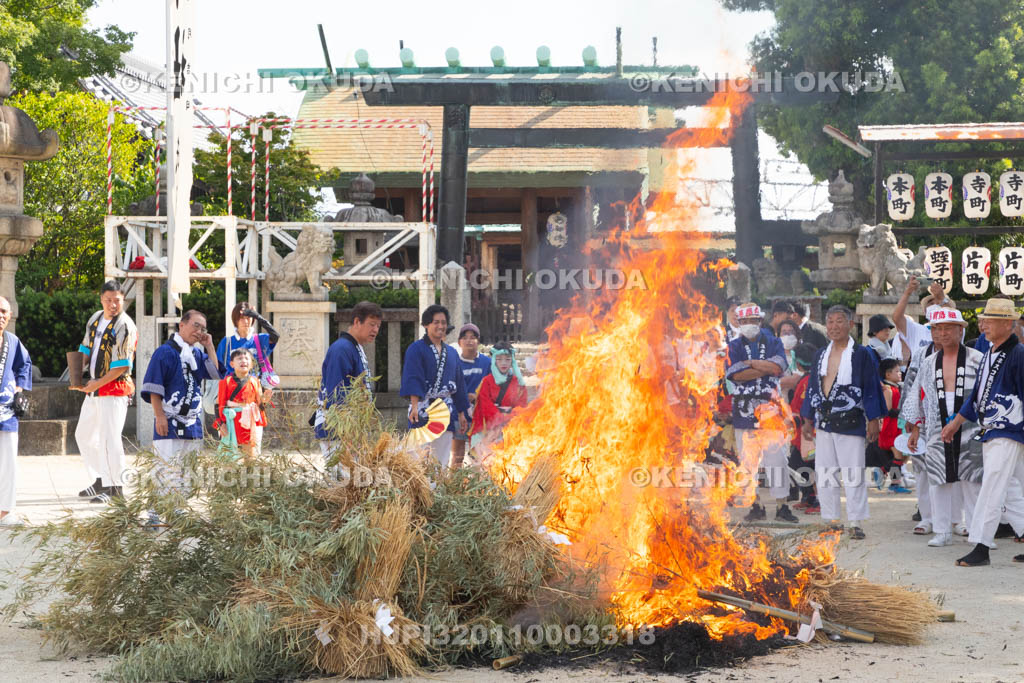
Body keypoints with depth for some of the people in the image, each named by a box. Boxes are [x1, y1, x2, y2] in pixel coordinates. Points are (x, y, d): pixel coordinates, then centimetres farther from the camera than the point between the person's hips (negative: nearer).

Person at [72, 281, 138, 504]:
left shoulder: (125, 327, -15)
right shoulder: (95, 319, 9)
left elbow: (122, 366, -17)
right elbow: (86, 348, 18)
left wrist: (98, 383, -17)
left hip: (115, 389, -9)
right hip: (93, 388, 9)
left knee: (109, 438, -11)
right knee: (84, 434, 16)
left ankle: (115, 487, -3)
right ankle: (101, 479, 26)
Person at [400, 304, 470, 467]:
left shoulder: (451, 353, 17)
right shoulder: (416, 349, 0)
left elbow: (459, 384, 20)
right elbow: (412, 379, -12)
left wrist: (461, 413, 17)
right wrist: (415, 406, -25)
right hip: (423, 410, -5)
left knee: (442, 460, 3)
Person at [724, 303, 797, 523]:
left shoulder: (773, 343, 9)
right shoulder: (734, 347, 8)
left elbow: (778, 367, -10)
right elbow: (735, 374, -9)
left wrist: (750, 363, -7)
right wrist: (765, 368, -8)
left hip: (770, 408, -1)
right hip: (744, 410, 1)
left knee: (777, 458, -4)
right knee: (747, 460, 3)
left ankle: (781, 506, 1)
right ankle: (755, 506, 11)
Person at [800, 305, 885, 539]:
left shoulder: (861, 354, -3)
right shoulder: (822, 354, 11)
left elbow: (871, 388, -4)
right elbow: (813, 387, 16)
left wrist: (873, 420, -8)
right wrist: (808, 420, 13)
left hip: (850, 421, -5)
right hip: (824, 421, 5)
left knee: (853, 474, -5)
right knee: (824, 472, 6)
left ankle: (855, 522, 0)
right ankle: (831, 519, 14)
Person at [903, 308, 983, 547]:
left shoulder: (976, 360, 2)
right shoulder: (929, 364, 13)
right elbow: (918, 397, 19)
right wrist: (915, 429, 15)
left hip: (969, 431, -4)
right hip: (937, 432, 4)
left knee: (972, 482, -5)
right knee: (938, 482, 4)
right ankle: (942, 532, 13)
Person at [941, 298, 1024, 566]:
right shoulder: (989, 355, 17)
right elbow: (978, 393, 26)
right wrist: (956, 422, 28)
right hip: (989, 433, 9)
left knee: (992, 490, -10)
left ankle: (981, 548, -9)